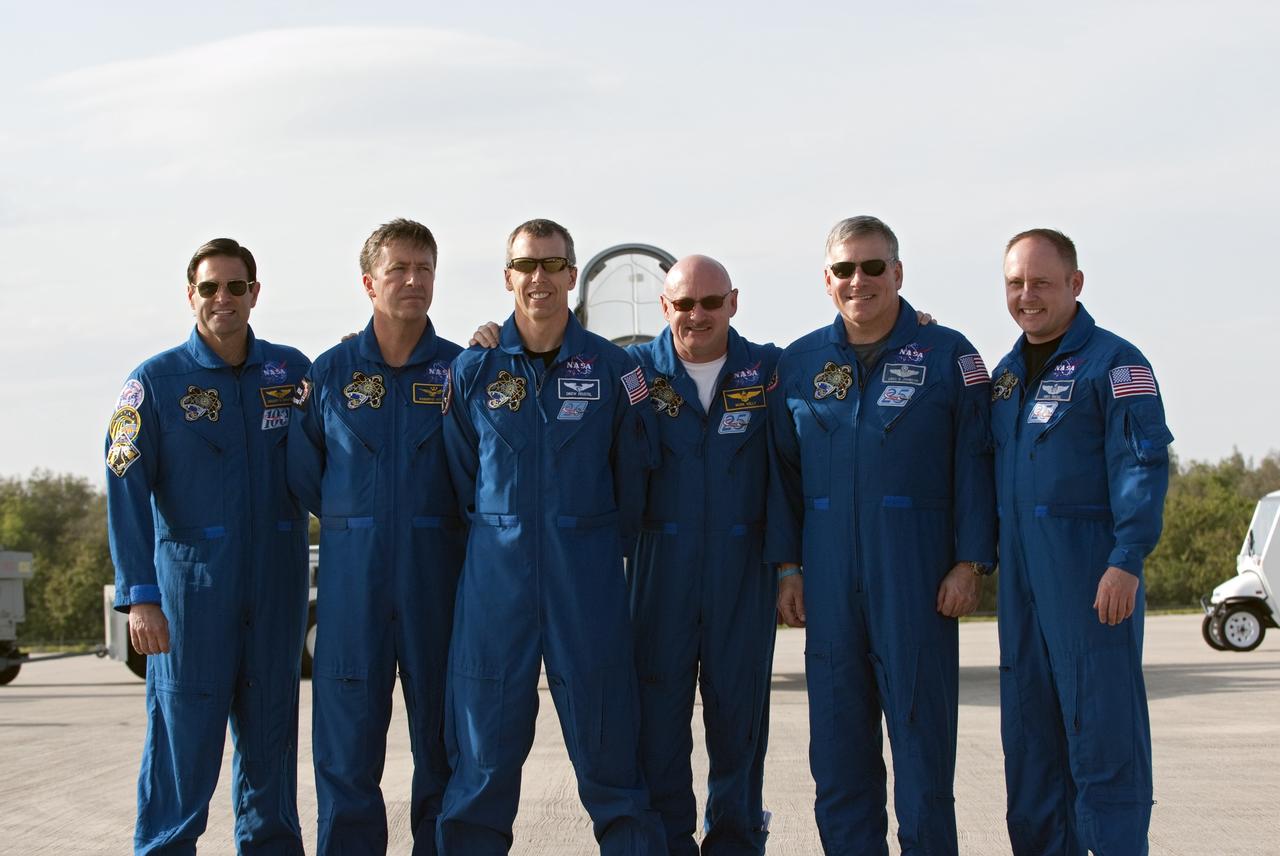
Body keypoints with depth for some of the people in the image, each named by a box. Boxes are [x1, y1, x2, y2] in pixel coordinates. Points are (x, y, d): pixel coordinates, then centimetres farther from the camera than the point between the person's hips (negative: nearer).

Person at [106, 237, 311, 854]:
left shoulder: (291, 371, 9)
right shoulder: (156, 380, -1)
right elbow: (126, 493, -7)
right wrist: (139, 595, -15)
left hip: (277, 583, 3)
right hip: (192, 583, -3)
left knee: (271, 732, 10)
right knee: (184, 735, -3)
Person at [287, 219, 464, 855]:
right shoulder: (330, 371, 6)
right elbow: (303, 475, 12)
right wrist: (351, 520, 8)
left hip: (437, 575, 0)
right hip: (353, 577, 0)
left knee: (442, 739, 6)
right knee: (348, 738, 0)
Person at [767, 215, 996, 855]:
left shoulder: (947, 356, 1)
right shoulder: (799, 363, 10)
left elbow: (974, 464, -1)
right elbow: (783, 472, 13)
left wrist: (969, 563, -8)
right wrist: (787, 567, 6)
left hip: (918, 576, -3)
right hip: (829, 579, 3)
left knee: (922, 731, 0)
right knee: (837, 739, 6)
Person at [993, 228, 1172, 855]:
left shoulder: (1113, 363, -6)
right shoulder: (1006, 373, 17)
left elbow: (1144, 466, -14)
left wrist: (1126, 561, -21)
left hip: (1090, 572, -7)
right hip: (1021, 578, 7)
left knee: (1100, 722, -6)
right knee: (1029, 729, 11)